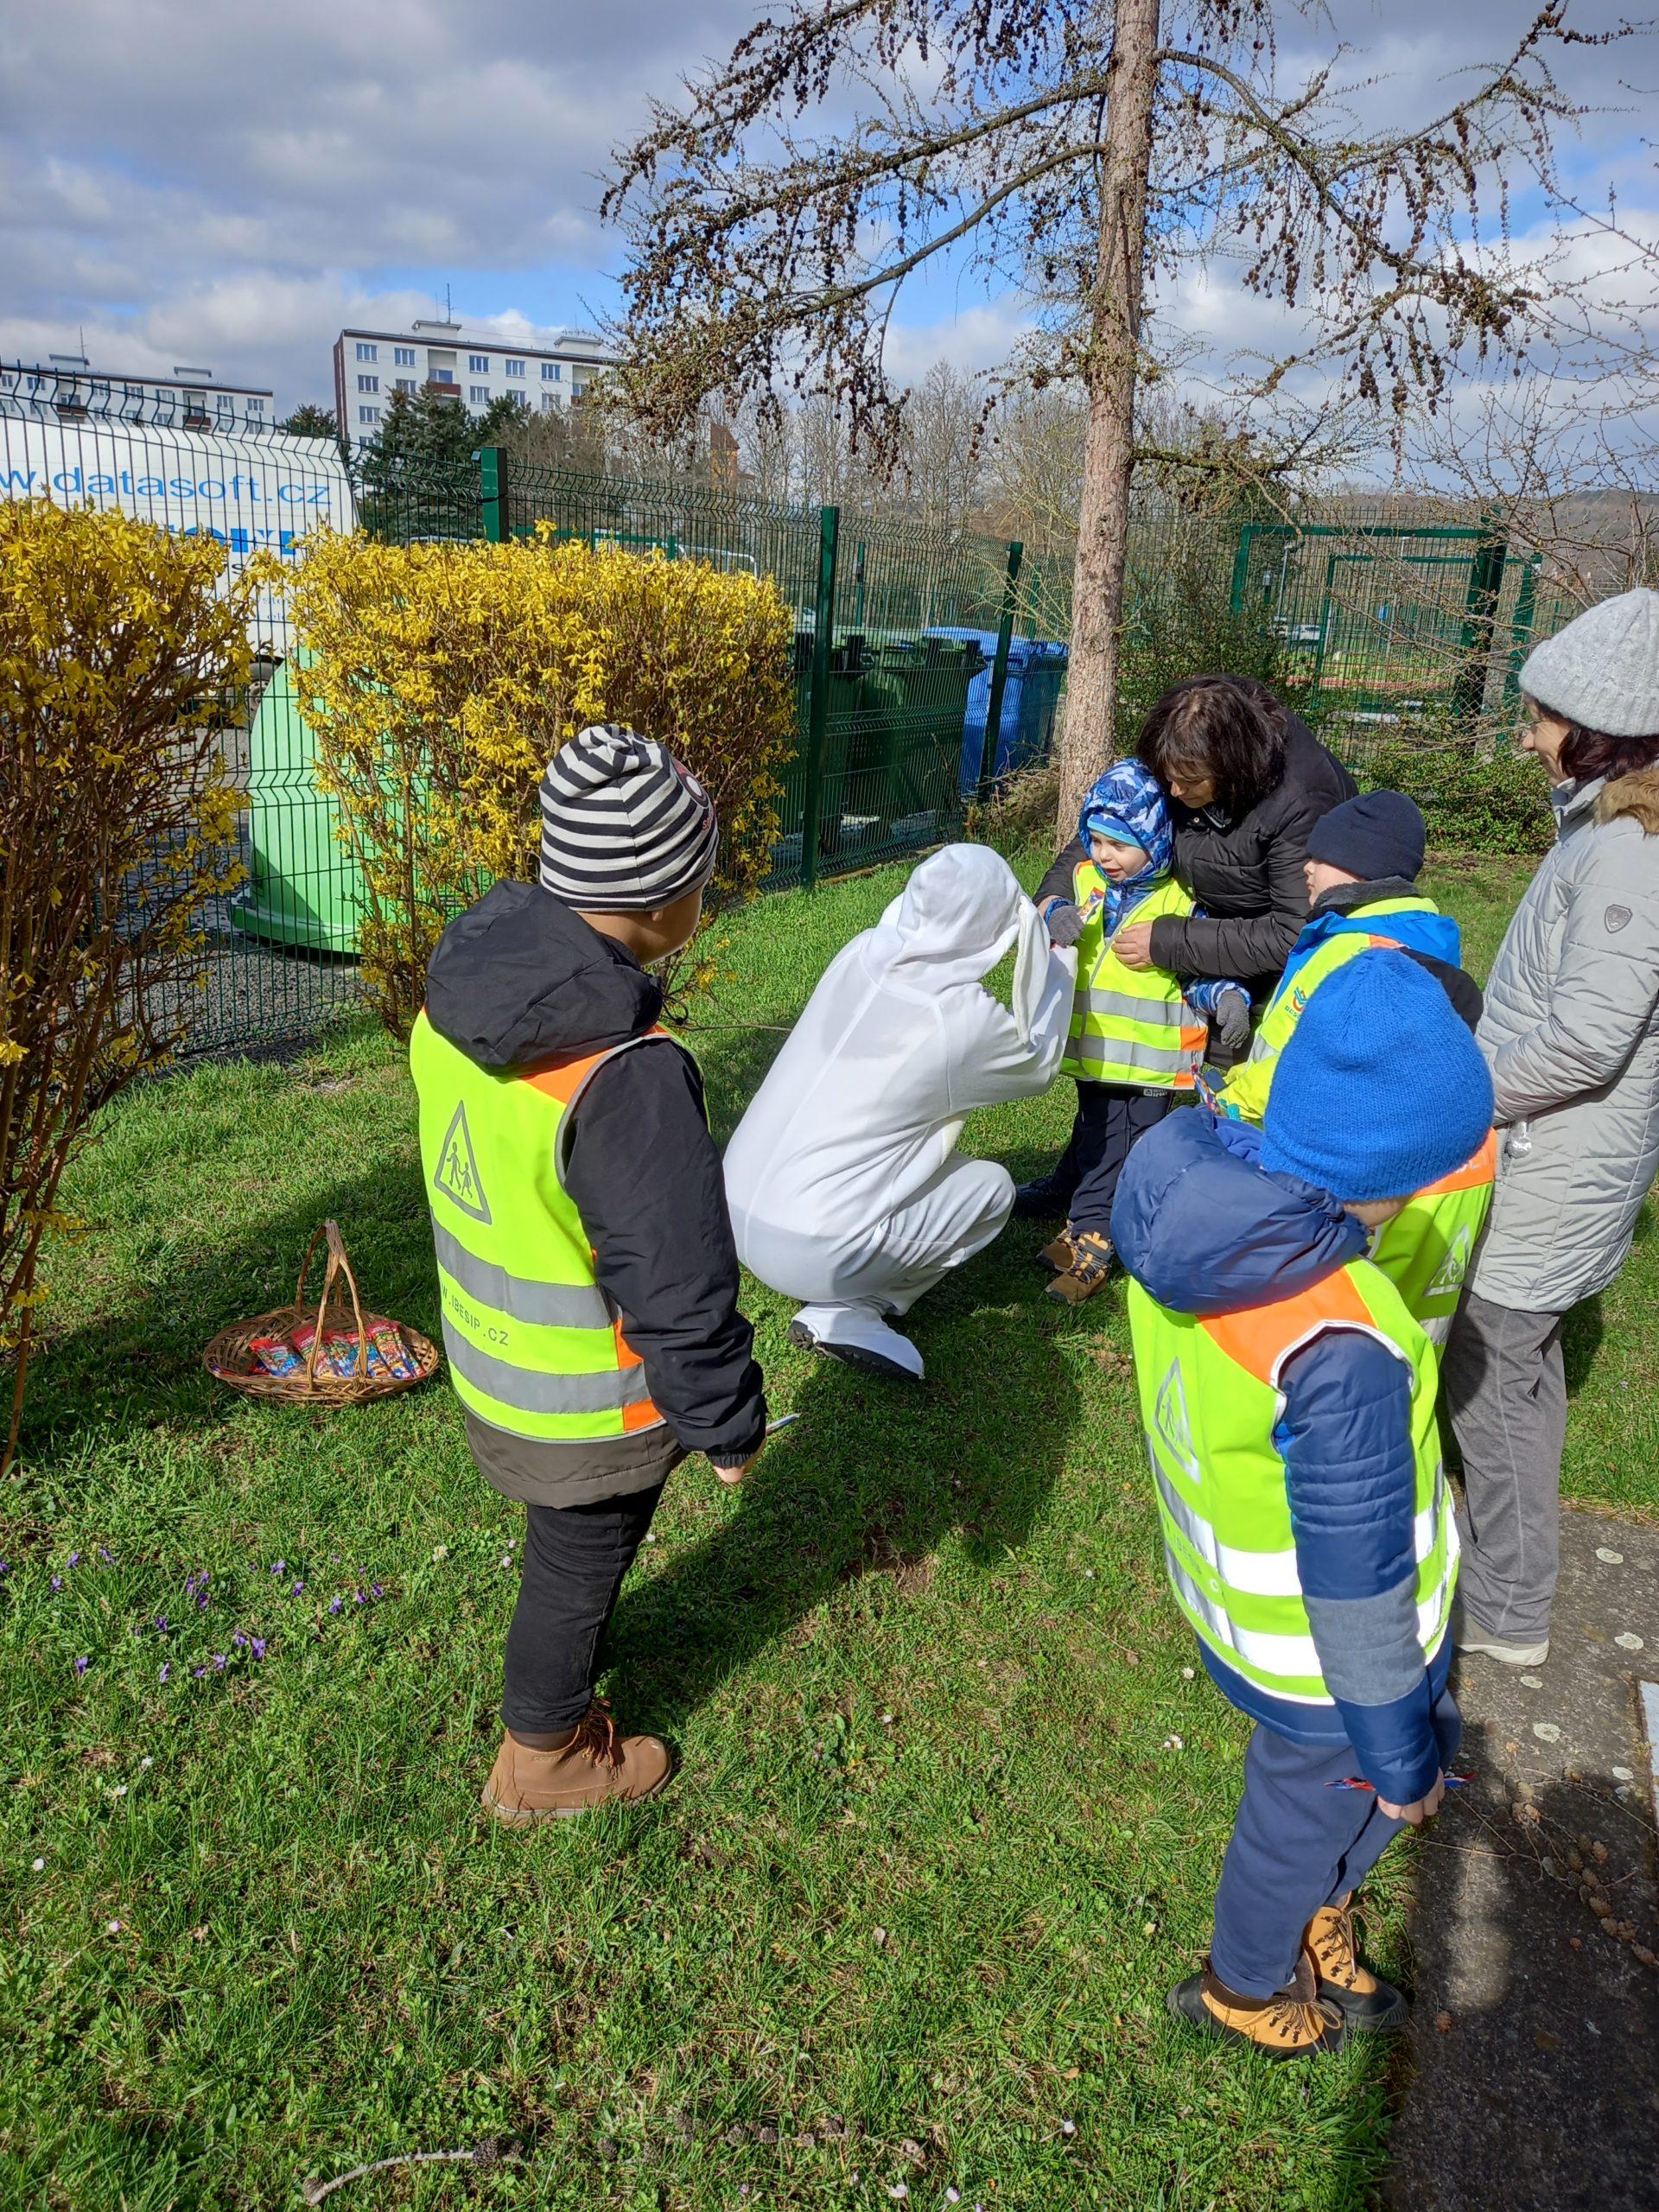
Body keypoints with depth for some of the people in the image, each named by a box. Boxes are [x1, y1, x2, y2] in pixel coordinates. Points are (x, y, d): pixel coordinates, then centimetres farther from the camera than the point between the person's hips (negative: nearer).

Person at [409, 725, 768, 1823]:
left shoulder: (461, 994, -10)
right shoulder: (629, 1076, -35)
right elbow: (680, 1291, -28)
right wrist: (726, 1423, -11)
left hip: (490, 1364, 7)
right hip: (590, 1412, -7)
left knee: (567, 1554, 31)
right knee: (578, 1571, 19)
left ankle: (554, 1687, 57)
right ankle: (544, 1763, 45)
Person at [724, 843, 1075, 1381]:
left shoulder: (860, 953, -1)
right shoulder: (967, 1020, -16)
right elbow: (1038, 1066, 7)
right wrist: (1058, 969, 19)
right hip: (812, 1253, -7)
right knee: (993, 1186, 12)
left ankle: (839, 1299, 14)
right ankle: (848, 1314, 3)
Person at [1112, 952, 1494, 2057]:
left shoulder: (1193, 1194, -19)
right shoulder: (1339, 1354, -41)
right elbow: (1358, 1593, -27)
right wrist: (1401, 1755, -8)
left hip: (1237, 1589, 6)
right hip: (1320, 1652, -6)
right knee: (1312, 1809, 24)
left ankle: (1314, 1913, 58)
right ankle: (1244, 1987, 53)